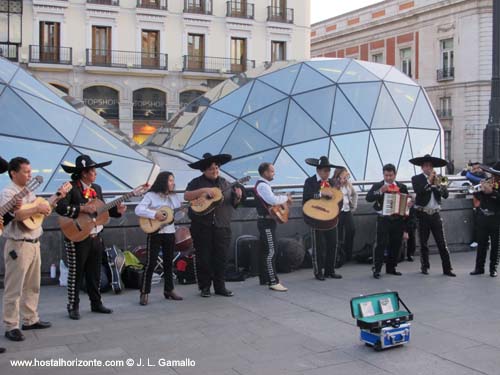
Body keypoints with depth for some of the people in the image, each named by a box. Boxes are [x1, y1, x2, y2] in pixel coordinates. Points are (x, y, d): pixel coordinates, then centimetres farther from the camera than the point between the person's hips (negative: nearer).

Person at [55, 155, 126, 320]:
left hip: (96, 237, 7)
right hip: (77, 237, -7)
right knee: (76, 273, 1)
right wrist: (82, 209, -25)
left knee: (94, 273, 14)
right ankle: (73, 307, 11)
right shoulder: (70, 187, -12)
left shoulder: (97, 188, 11)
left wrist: (116, 210, 0)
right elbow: (60, 207, -23)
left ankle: (96, 303, 25)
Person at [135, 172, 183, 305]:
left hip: (170, 232, 6)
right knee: (151, 263, -5)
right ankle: (144, 293, 1)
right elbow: (138, 210, -16)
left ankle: (169, 290, 22)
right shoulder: (151, 196, -6)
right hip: (155, 233, -6)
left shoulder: (174, 196, 12)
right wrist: (154, 214, -24)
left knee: (168, 262, 12)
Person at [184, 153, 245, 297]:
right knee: (203, 258, 2)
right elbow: (186, 196, -12)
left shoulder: (225, 183, 12)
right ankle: (205, 287, 12)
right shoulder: (197, 182, 2)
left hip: (222, 226, 3)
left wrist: (238, 197, -7)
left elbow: (233, 203, 15)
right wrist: (203, 190, -21)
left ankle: (220, 287, 15)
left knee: (220, 258, 5)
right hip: (202, 226, -3)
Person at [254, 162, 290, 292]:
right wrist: (286, 198, -13)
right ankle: (273, 282, -13)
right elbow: (272, 200, -29)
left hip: (266, 221, 11)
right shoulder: (262, 185, -17)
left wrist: (284, 199, 6)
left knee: (265, 250, 14)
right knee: (271, 251, -12)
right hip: (266, 221, -11)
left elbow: (270, 200, 20)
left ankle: (264, 278, 21)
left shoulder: (263, 184, 16)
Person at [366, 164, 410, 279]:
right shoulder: (377, 186, 2)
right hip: (383, 220, -3)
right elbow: (368, 198, -12)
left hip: (398, 220, 3)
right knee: (381, 244, -8)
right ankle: (377, 269, -3)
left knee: (396, 244, 8)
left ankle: (391, 268, 22)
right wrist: (380, 191, -25)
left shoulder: (402, 187, 9)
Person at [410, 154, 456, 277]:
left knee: (442, 243, 0)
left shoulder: (438, 179, 9)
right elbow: (418, 191, -19)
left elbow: (446, 194, -2)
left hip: (435, 215, 2)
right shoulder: (416, 179, 0)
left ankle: (447, 268, 3)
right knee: (423, 243, 7)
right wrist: (429, 181, -15)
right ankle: (425, 266, 20)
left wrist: (437, 184, -14)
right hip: (423, 215, -2)